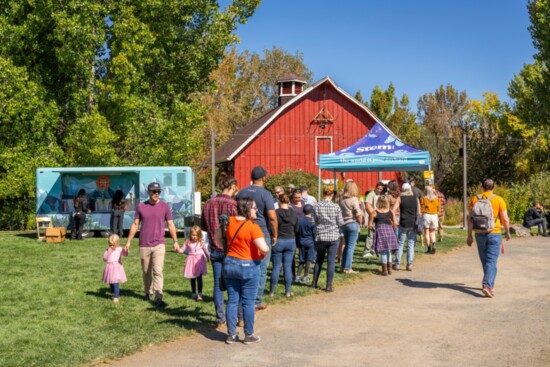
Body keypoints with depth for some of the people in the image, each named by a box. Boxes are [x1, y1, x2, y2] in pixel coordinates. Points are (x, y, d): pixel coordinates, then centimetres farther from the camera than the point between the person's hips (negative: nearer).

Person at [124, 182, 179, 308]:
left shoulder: (164, 206, 1)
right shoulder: (141, 206, 3)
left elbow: (170, 225, 3)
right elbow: (135, 225, 9)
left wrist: (175, 242, -2)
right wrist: (128, 241, 6)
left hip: (159, 244, -2)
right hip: (144, 245, 2)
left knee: (158, 271, -12)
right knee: (146, 271, 11)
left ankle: (158, 298, -15)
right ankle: (148, 293, 30)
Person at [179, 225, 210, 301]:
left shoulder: (201, 242, -3)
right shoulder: (188, 242, -1)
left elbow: (205, 250, 12)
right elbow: (183, 249, 1)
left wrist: (208, 257, 25)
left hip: (199, 260, -2)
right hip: (191, 260, 2)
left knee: (199, 277, -9)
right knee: (192, 278, 12)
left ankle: (200, 294, -9)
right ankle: (193, 293, 27)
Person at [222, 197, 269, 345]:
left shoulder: (230, 222, 1)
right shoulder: (252, 226, -18)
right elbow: (264, 248, -26)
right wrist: (264, 253, -3)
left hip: (230, 264, 5)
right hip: (248, 266, -5)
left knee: (232, 301, 11)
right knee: (248, 302, 6)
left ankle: (231, 334, 17)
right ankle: (249, 335, 15)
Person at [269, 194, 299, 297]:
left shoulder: (276, 213, -12)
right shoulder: (294, 214, 1)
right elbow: (296, 230, 7)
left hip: (278, 241, -3)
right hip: (291, 241, 3)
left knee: (276, 266, 4)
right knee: (288, 266, 8)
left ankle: (272, 291, 8)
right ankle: (288, 291, 9)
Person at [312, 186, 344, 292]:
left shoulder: (317, 206, -5)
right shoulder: (336, 207, -7)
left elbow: (314, 221, 1)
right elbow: (340, 223, -3)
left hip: (320, 237, 2)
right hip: (333, 237, -2)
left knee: (319, 260, 17)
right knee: (331, 261, 3)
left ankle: (314, 282, 22)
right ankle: (329, 285, 3)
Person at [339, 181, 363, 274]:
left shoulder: (341, 199, 5)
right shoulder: (354, 199, -13)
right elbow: (358, 214, -14)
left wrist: (341, 222, 13)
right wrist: (360, 222, 2)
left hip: (344, 224, 6)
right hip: (353, 223, -6)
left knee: (347, 245, 17)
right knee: (351, 246, -1)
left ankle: (343, 266, 20)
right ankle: (347, 268, 0)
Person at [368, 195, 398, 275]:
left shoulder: (374, 213, -3)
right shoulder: (391, 212, 5)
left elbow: (370, 226, -3)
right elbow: (395, 224, 4)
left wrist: (373, 229, 17)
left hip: (380, 232, -3)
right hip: (390, 232, 3)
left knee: (383, 252, 5)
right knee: (388, 251, 18)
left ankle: (384, 270, 10)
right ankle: (389, 269, 23)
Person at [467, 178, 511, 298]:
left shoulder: (475, 199, 3)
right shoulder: (499, 200, -4)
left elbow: (470, 218, 1)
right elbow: (505, 219, -5)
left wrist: (469, 235, 6)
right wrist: (508, 232, 10)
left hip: (480, 234, 3)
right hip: (494, 234, -3)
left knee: (485, 261, 16)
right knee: (492, 261, -4)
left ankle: (490, 284, 29)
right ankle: (487, 285, -19)